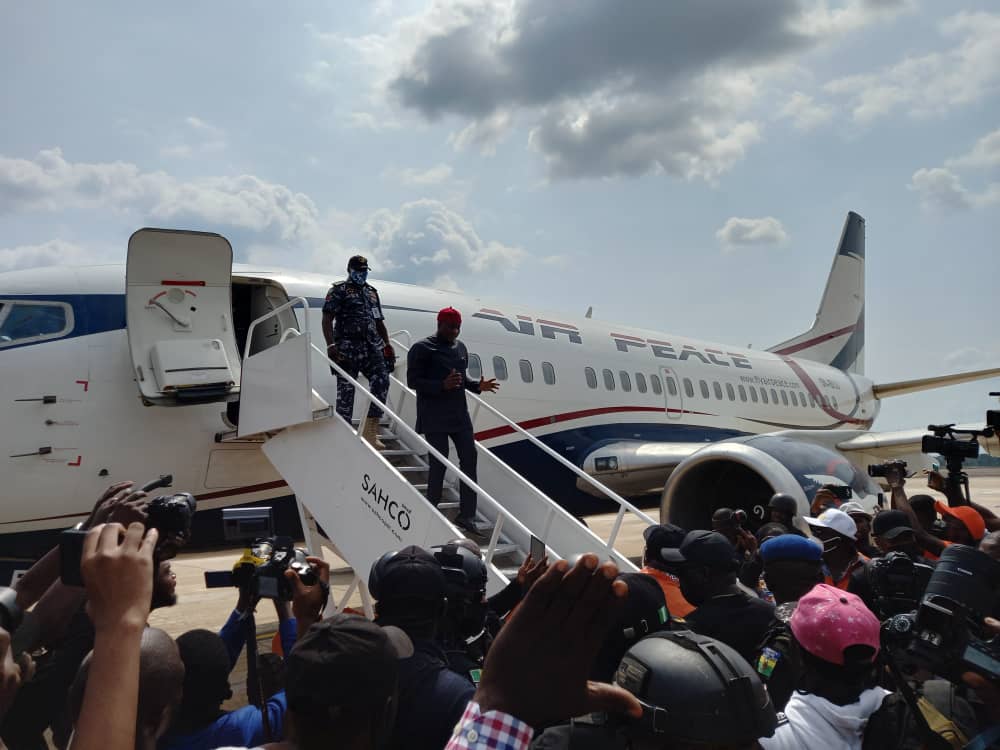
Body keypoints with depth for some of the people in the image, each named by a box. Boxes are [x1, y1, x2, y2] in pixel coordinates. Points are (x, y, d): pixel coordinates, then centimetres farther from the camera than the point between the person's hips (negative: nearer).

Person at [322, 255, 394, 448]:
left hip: (371, 347, 5)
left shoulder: (372, 292, 23)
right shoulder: (339, 290, 4)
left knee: (381, 379, -14)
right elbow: (327, 319, -5)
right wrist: (331, 345, -17)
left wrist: (387, 344, 15)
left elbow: (379, 322, 26)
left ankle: (370, 430, -12)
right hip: (347, 348, -5)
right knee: (346, 389, -3)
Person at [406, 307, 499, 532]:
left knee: (469, 458, 2)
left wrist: (477, 386, 2)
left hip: (460, 415, 7)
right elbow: (413, 381, -12)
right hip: (434, 419, -6)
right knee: (438, 464, -2)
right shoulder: (422, 349, -7)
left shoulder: (461, 348, 13)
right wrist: (442, 385, -24)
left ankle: (466, 515, 8)